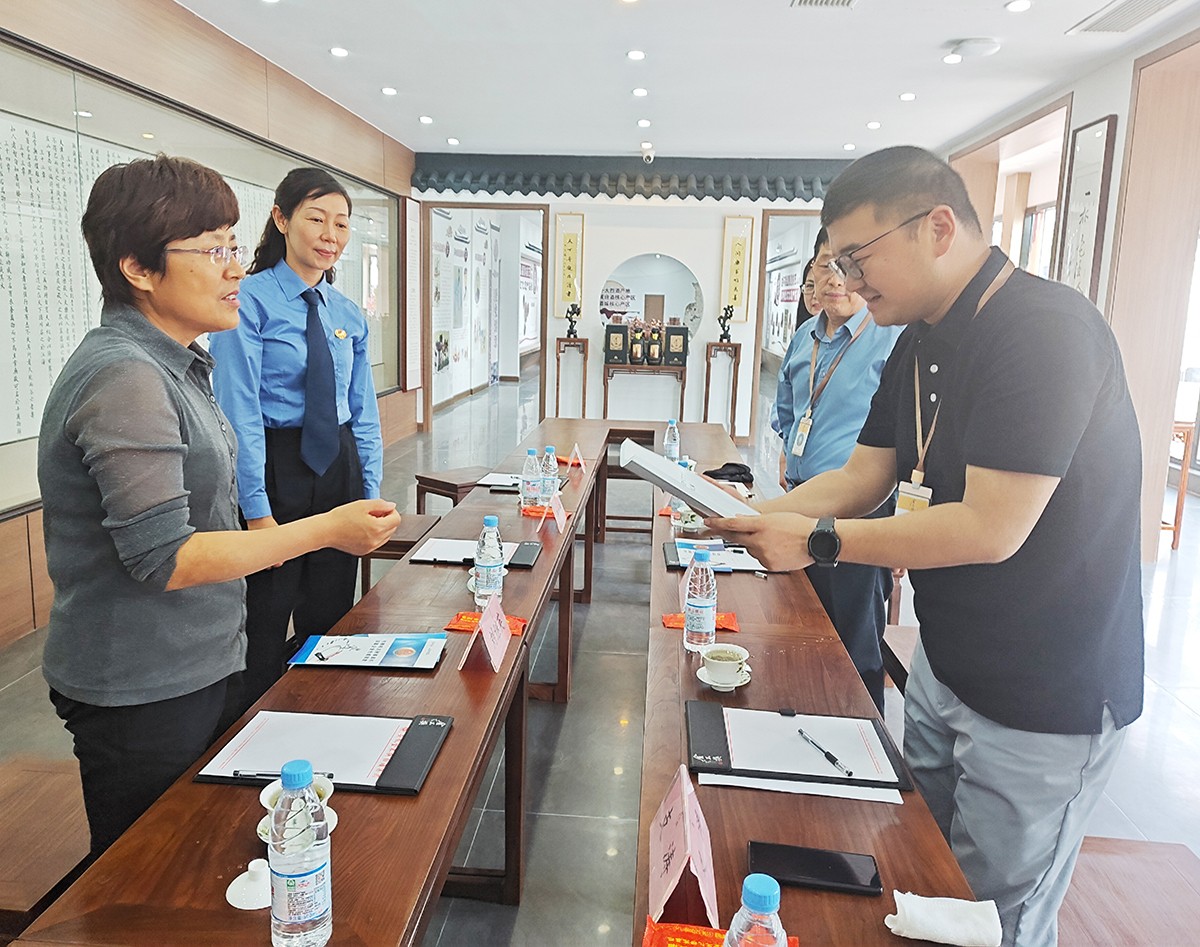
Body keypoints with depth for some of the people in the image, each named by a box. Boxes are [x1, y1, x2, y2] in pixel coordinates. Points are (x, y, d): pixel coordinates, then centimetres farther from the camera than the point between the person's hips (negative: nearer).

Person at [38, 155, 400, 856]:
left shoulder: (173, 364, 9)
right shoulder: (125, 377, -23)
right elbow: (164, 558, -26)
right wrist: (324, 530, -24)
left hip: (189, 671, 9)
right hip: (141, 695, -9)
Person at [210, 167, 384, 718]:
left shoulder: (348, 316, 10)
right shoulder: (250, 301, -8)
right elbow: (239, 410, -14)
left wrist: (370, 495, 6)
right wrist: (258, 510, -18)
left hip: (338, 471, 6)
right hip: (273, 471, -6)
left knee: (329, 624, 16)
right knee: (263, 634, 3)